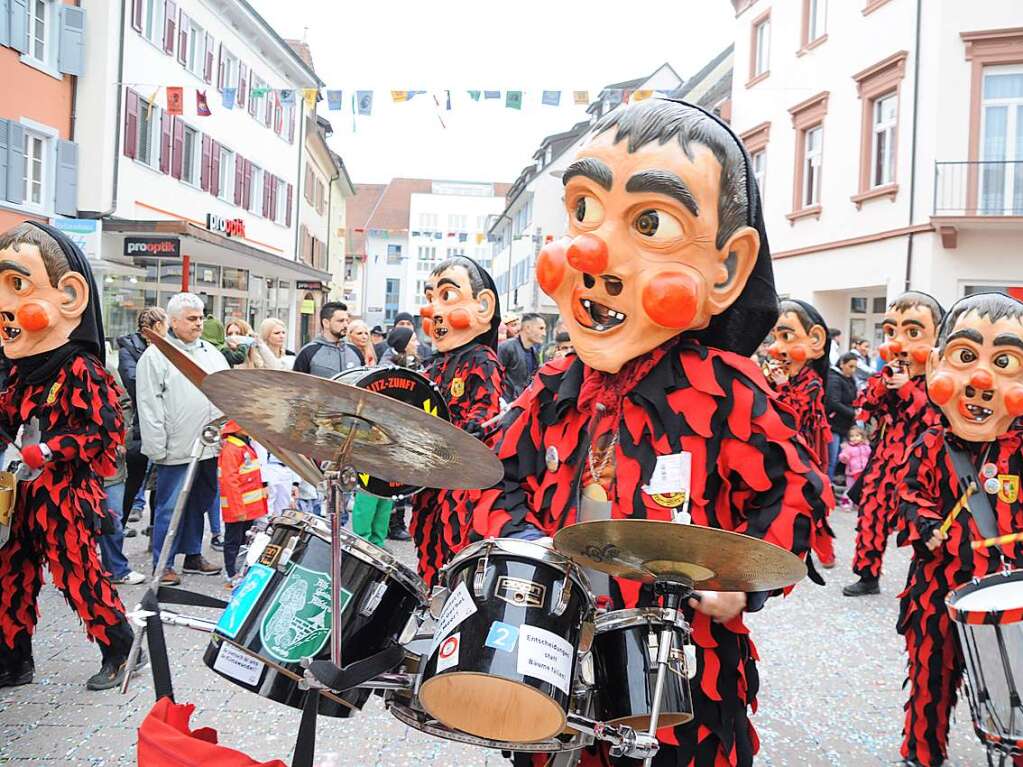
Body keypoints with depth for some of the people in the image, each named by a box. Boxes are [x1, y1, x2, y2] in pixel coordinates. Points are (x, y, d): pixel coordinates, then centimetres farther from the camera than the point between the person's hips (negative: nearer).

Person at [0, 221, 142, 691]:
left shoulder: (81, 370, -16)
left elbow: (106, 431, -20)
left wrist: (45, 452, -22)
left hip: (65, 496, -8)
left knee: (79, 575, -1)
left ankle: (120, 651, 16)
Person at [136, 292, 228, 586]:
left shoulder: (212, 353, 14)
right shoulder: (156, 356, -6)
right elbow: (149, 405, -10)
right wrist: (157, 448, -14)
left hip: (210, 447, 6)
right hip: (177, 450, -6)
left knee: (199, 503, 16)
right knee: (170, 507, 1)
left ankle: (193, 555, 28)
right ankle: (162, 565, 11)